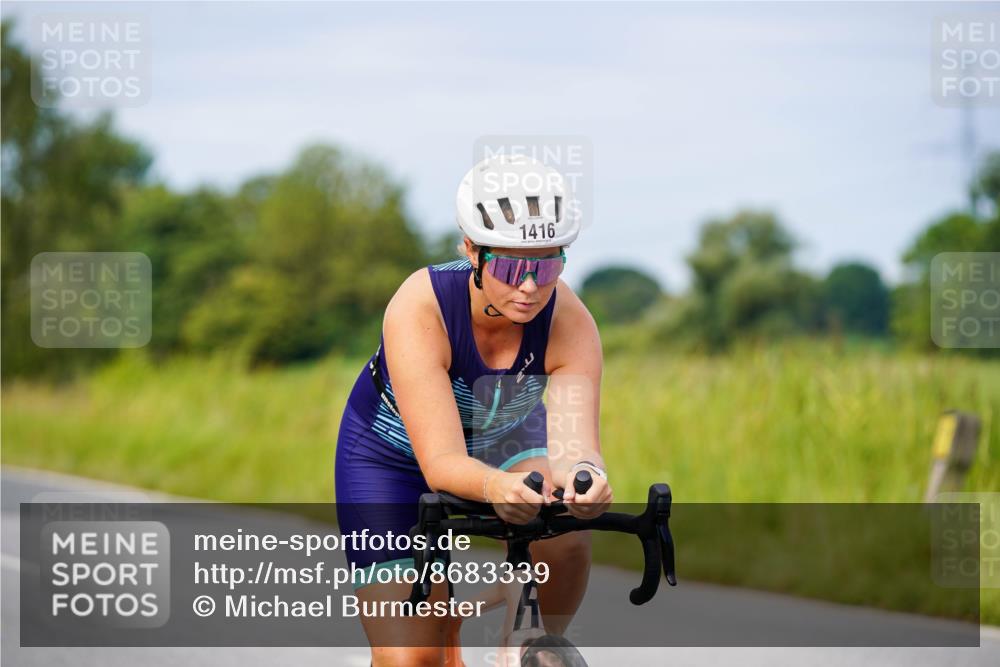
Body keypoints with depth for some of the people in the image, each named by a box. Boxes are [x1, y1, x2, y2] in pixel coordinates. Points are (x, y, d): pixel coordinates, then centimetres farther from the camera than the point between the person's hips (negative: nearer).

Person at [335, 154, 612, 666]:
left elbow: (573, 441, -40)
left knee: (564, 539, -31)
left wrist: (584, 475, -66)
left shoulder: (569, 321, -29)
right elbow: (442, 463, -42)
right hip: (396, 456, -2)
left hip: (505, 437, 2)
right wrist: (496, 487, -65)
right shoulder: (420, 308, -37)